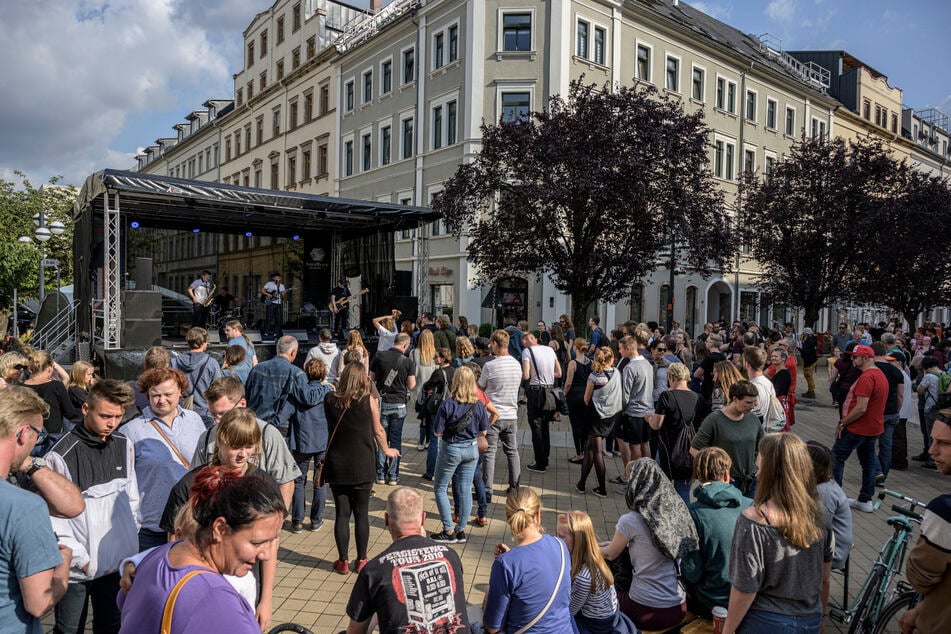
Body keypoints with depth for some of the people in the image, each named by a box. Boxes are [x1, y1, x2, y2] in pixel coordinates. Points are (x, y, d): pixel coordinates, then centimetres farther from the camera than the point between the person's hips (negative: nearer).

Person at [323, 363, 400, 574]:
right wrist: (386, 450, 18)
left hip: (337, 466, 1)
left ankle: (343, 561, 18)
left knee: (342, 513, 10)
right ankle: (361, 560, 20)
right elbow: (378, 431, 1)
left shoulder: (330, 400, -6)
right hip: (362, 467, -1)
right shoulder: (369, 401, -11)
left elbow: (330, 427, 8)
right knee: (361, 513, 10)